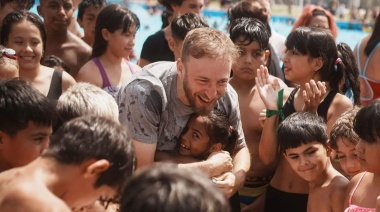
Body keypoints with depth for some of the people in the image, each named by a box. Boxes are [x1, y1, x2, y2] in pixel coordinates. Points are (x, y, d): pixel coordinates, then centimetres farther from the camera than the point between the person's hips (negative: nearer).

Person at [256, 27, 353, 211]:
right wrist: (271, 109, -14)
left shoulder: (341, 105, -11)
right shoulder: (284, 97, -1)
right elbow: (267, 157, -6)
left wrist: (311, 112, -23)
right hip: (276, 195, 4)